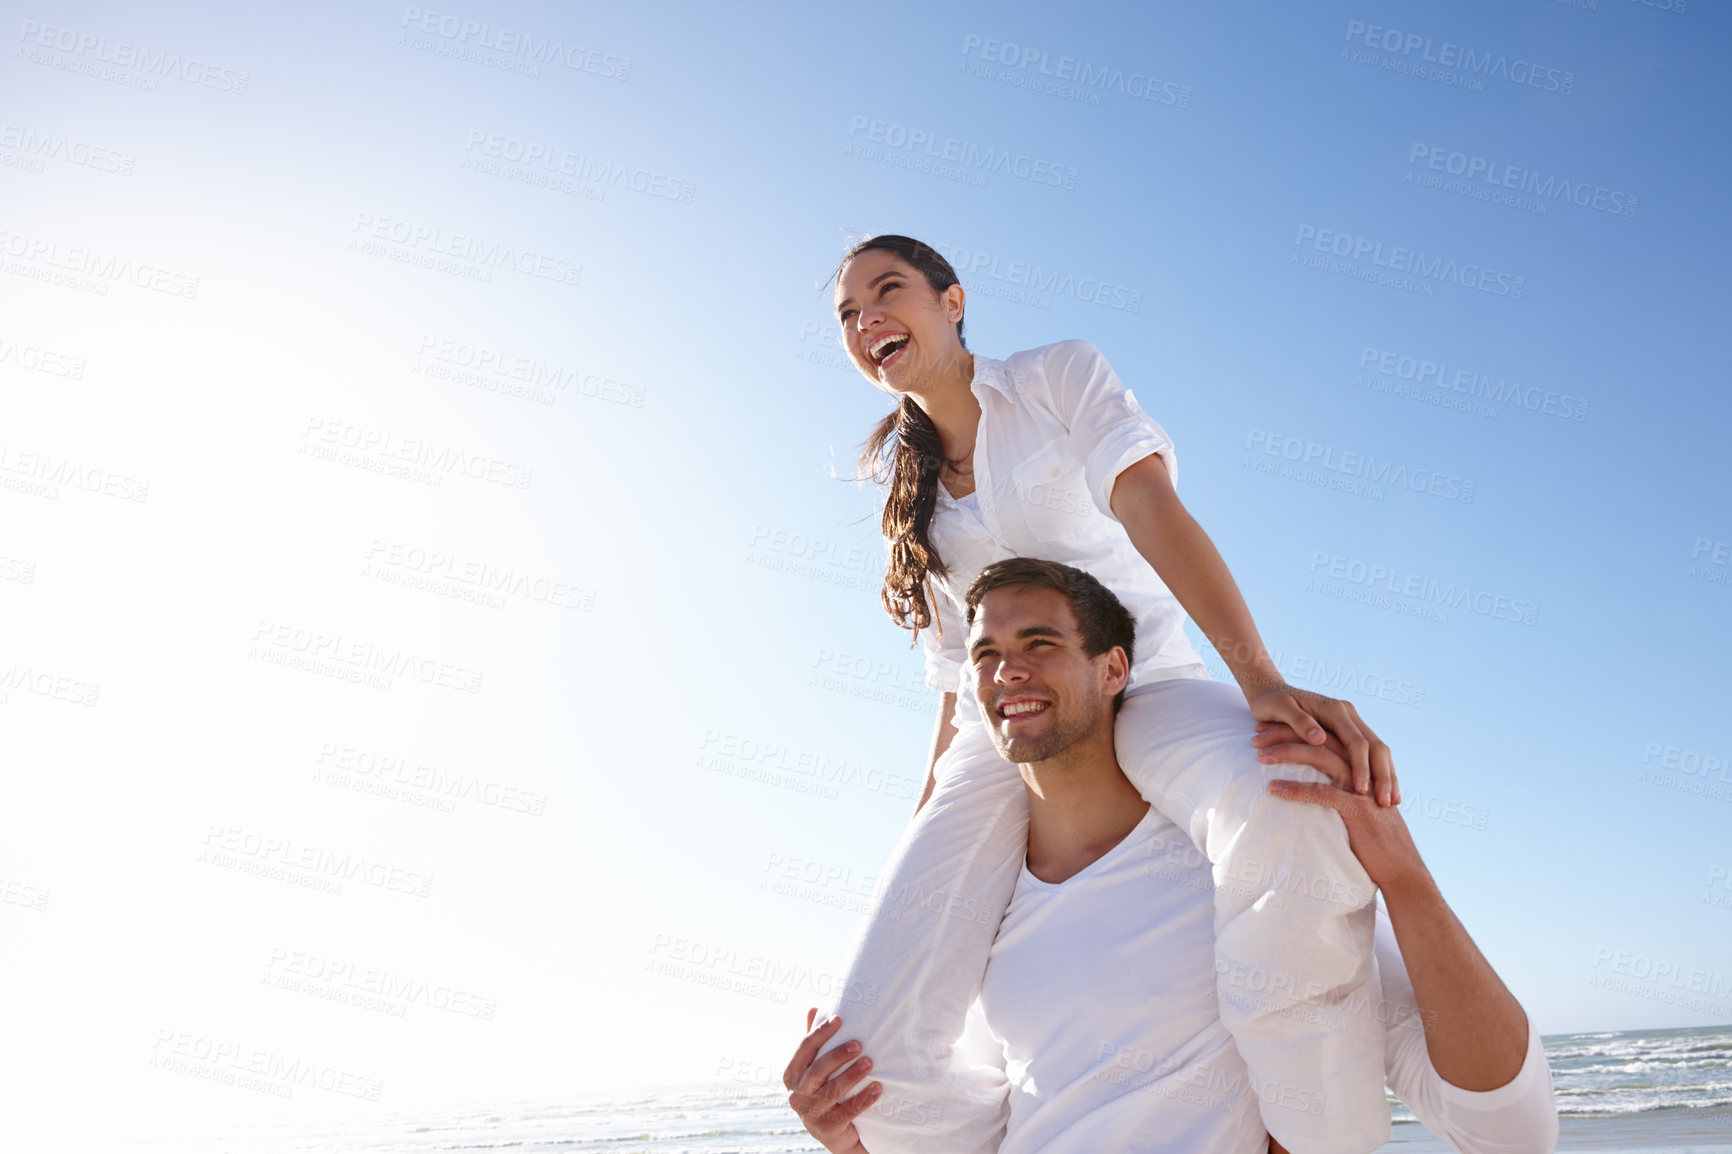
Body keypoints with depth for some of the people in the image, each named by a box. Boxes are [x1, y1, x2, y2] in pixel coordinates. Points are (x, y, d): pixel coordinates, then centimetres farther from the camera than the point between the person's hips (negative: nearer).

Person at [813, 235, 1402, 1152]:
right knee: (867, 1054, -19)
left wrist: (1262, 682, -29)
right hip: (1001, 732, 3)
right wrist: (930, 812, 15)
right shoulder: (903, 475, 17)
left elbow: (1150, 507, -14)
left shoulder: (1059, 375, 4)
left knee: (1293, 817, -41)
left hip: (1143, 687, -3)